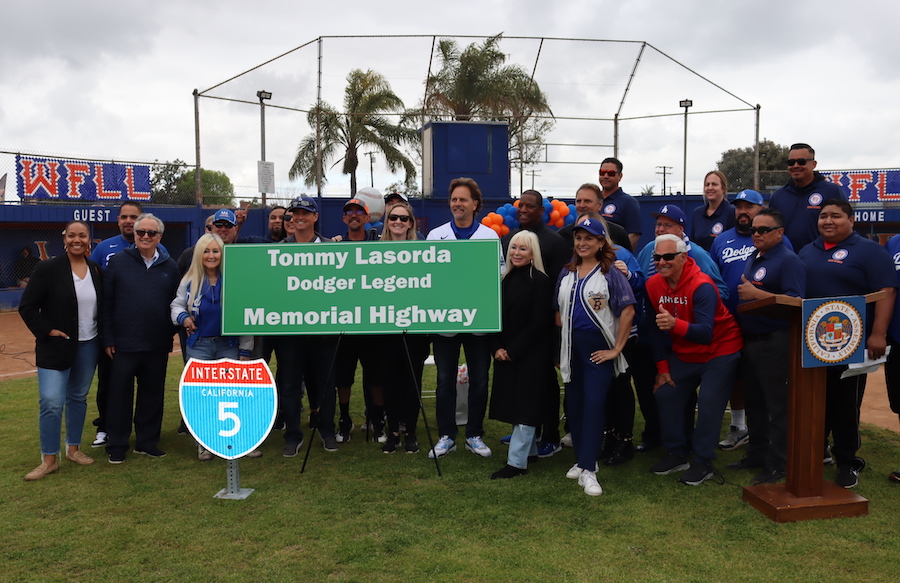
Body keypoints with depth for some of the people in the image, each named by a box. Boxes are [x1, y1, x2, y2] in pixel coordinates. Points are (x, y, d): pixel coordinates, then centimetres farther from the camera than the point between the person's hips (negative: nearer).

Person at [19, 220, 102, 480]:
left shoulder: (96, 270, 3)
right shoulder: (48, 269, -8)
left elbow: (103, 306, 12)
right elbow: (27, 306, -6)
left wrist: (104, 336, 2)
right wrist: (47, 330, -13)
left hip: (89, 346, 4)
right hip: (56, 346, -4)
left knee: (78, 398, 14)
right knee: (51, 402, -6)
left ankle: (73, 448, 27)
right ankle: (49, 459, 5)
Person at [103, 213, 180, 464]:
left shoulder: (170, 266, 6)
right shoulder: (118, 262, -1)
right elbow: (106, 303, -2)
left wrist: (169, 338, 5)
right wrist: (108, 339, -6)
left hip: (157, 346, 2)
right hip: (124, 344, -2)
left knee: (152, 394, 10)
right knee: (120, 394, 6)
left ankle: (147, 441, 24)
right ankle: (116, 445, 19)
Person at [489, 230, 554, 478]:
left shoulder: (541, 281, -10)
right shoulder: (506, 280, 9)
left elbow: (539, 323, -15)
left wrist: (513, 350, -14)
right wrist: (497, 348, -4)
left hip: (530, 355, -7)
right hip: (505, 354, 7)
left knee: (524, 405, -5)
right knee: (512, 402, 12)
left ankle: (517, 462, -1)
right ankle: (530, 449, 26)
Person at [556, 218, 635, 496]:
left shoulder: (610, 273, -5)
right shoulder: (566, 274, 11)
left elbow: (628, 310, -10)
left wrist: (617, 348, -11)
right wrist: (559, 349, 8)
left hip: (599, 347, -5)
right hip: (571, 347, 5)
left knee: (594, 403, -9)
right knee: (575, 403, 9)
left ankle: (588, 470, -5)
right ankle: (581, 459, 24)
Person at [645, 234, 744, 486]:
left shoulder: (701, 286, -27)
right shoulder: (653, 285, -9)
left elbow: (705, 333, -36)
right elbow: (657, 330, 2)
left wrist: (675, 324, -54)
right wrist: (662, 368, 3)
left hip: (719, 350, -6)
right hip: (683, 354, 6)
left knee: (709, 403, -13)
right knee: (665, 395, 3)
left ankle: (703, 462, 4)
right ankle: (676, 453, 20)